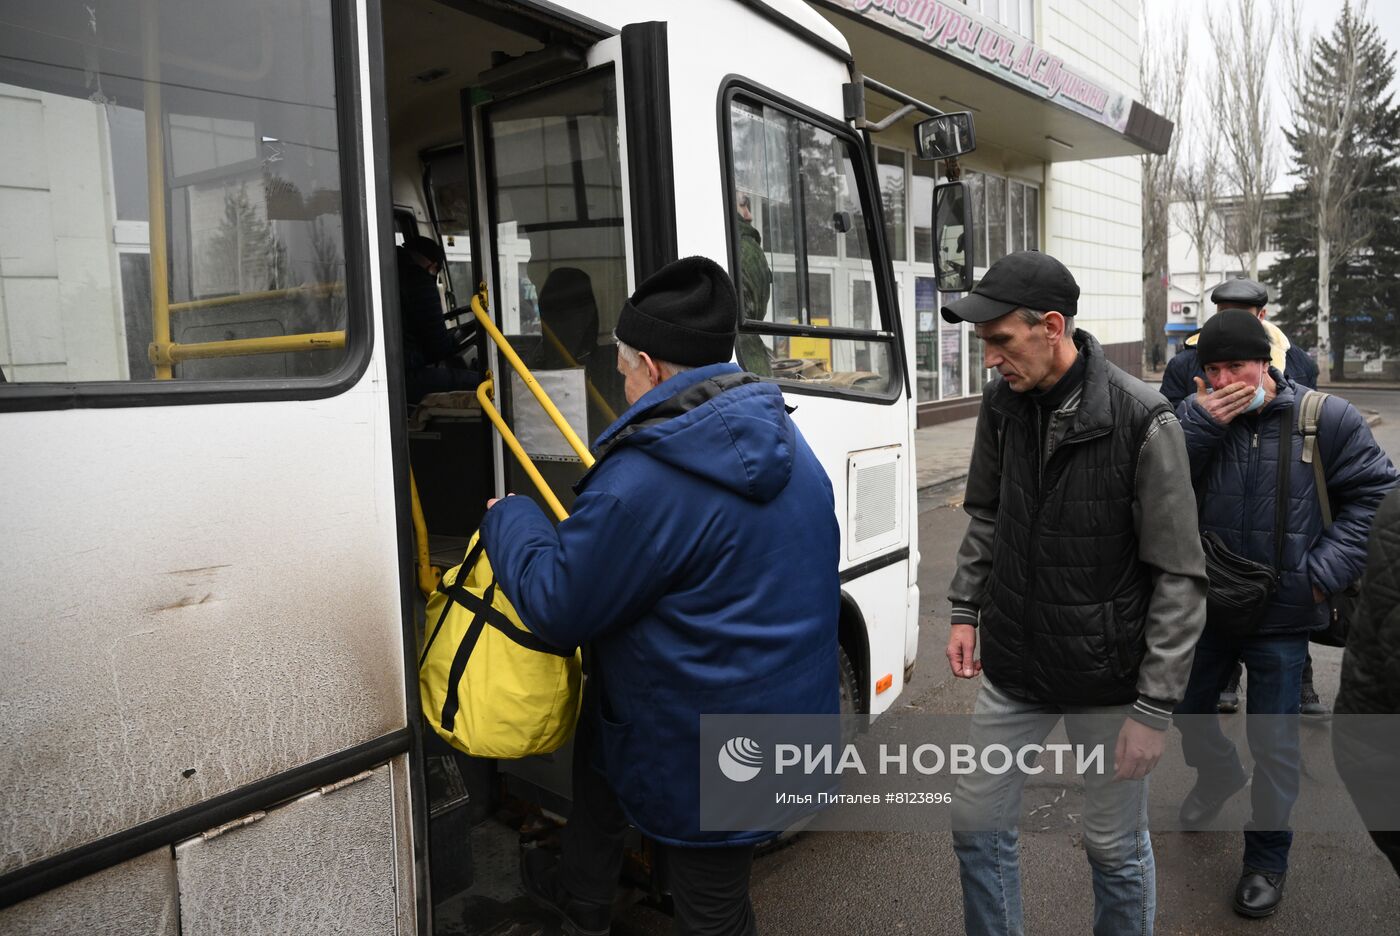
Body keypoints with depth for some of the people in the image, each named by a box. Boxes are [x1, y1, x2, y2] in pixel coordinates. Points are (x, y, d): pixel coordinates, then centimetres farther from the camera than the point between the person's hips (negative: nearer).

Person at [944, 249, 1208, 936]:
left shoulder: (1143, 423, -19)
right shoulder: (1003, 402, -3)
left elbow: (1180, 579, -15)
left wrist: (1155, 707, -14)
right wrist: (965, 610, 7)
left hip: (1107, 682, -4)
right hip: (1010, 671, 5)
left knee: (1116, 851, 14)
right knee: (976, 827, 15)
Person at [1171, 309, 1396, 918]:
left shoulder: (1325, 418, -11)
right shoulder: (1194, 415, -7)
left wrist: (1327, 569, -12)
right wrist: (1202, 427, -28)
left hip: (1282, 616, -3)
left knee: (1273, 743, 8)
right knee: (1187, 708, 22)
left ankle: (1267, 857, 30)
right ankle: (1219, 774, 55)